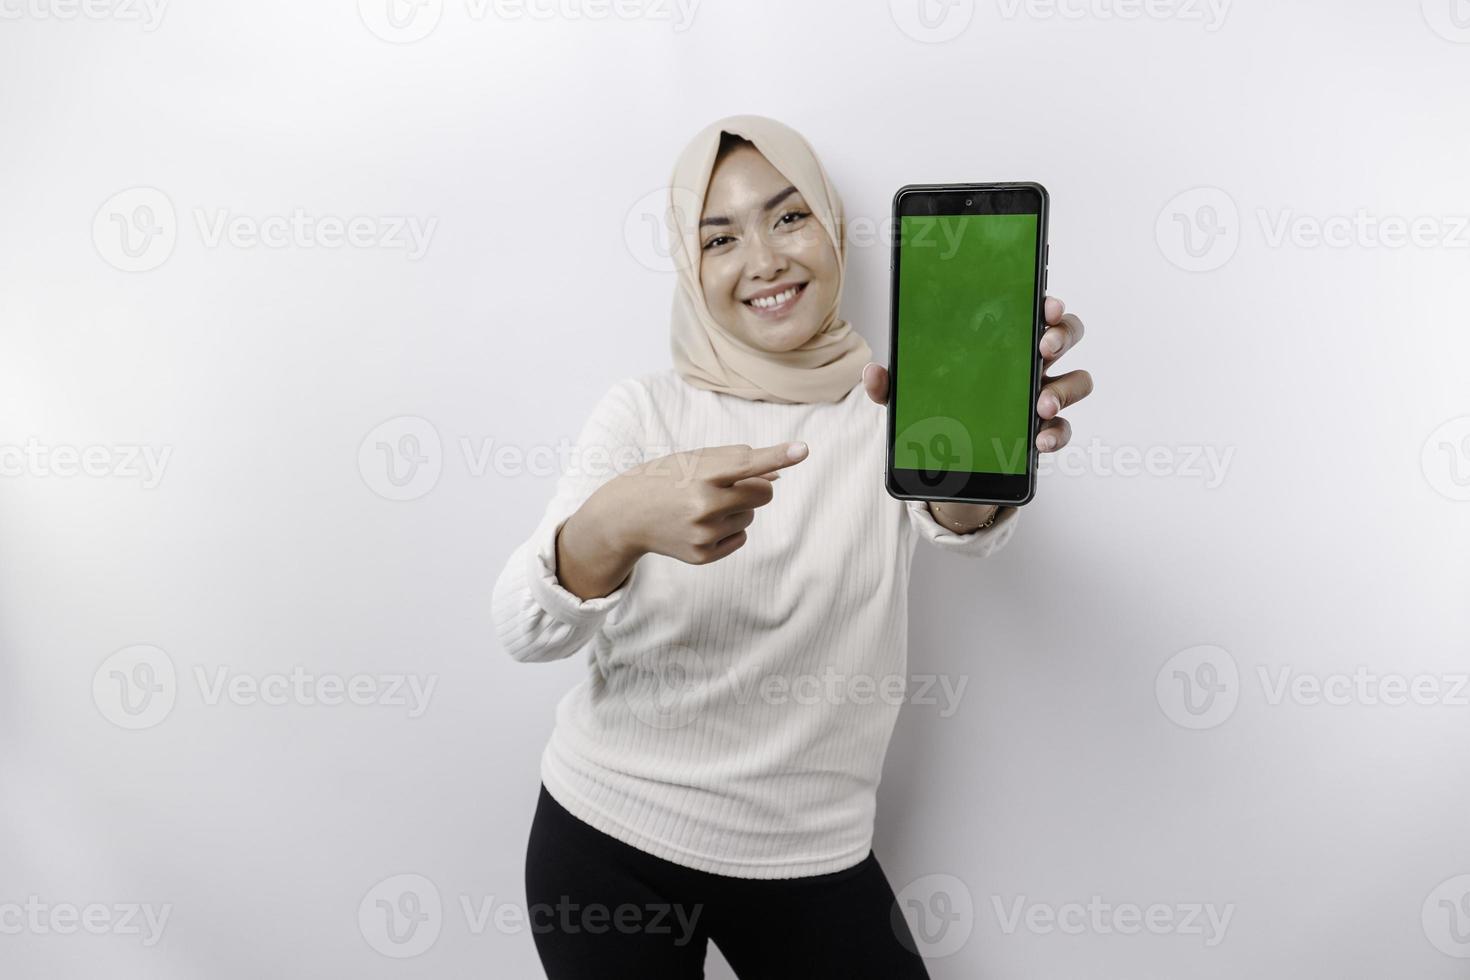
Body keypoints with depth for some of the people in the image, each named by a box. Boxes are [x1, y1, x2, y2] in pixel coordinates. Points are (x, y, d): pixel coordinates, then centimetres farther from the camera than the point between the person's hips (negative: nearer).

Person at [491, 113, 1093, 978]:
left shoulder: (893, 406, -6)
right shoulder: (645, 410, -7)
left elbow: (960, 523, -29)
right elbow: (525, 630, -19)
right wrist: (619, 522, -40)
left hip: (808, 858, 1)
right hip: (606, 840, 0)